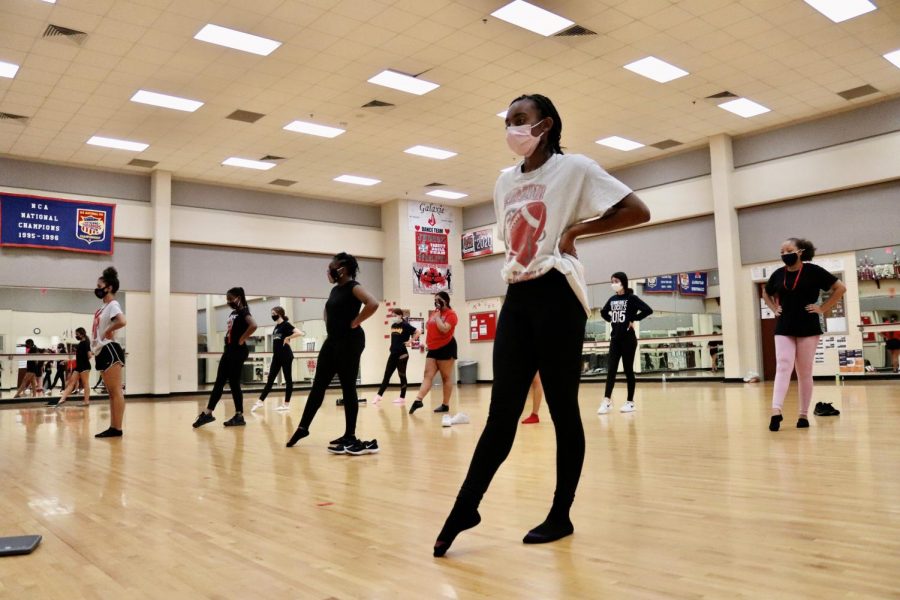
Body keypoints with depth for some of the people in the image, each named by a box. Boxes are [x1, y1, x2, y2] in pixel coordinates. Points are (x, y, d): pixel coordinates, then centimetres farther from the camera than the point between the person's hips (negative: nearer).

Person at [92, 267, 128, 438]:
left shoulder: (113, 305, -12)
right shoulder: (104, 307, 17)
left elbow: (122, 321, -32)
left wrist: (109, 331, -17)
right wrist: (95, 348, 15)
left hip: (110, 351, -10)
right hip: (102, 352, 10)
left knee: (116, 391, -8)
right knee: (111, 392, 10)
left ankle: (117, 428, -7)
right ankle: (113, 427, 14)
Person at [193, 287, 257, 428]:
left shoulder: (243, 312, -11)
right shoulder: (233, 313, 16)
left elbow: (253, 325, -31)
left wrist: (241, 340, -21)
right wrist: (229, 340, 13)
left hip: (238, 352, -9)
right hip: (228, 350, 9)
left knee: (234, 383, -4)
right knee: (219, 382, 9)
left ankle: (239, 417, 5)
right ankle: (208, 413, 13)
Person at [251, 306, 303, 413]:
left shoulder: (286, 324, -9)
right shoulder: (276, 326, 14)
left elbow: (299, 333, -23)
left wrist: (287, 338, -15)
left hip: (286, 356, -8)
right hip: (276, 356, 8)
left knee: (288, 379, 1)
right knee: (270, 379, 7)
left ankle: (287, 404, 5)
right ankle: (260, 401, 7)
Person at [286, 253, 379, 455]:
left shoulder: (353, 287, -11)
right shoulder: (335, 289, 14)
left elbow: (373, 303, -29)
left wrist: (355, 322, -20)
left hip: (349, 341, -9)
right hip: (332, 341, 9)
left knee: (348, 389, -3)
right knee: (318, 386, 12)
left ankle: (350, 437, 5)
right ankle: (303, 427, 23)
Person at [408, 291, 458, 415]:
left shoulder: (451, 314, -7)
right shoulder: (434, 313, 16)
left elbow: (444, 329, -23)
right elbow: (428, 327, 29)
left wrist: (437, 316, -12)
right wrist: (427, 340, 19)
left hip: (446, 348, -7)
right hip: (433, 349, 7)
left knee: (446, 377, 0)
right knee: (428, 375, -3)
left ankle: (445, 405, 4)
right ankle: (418, 400, -12)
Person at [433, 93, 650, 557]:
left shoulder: (574, 167, -4)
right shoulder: (505, 181, 15)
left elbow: (638, 211, -9)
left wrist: (577, 229, -9)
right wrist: (514, 266, 12)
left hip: (556, 296, -6)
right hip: (517, 299, 6)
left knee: (562, 410, 3)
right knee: (502, 411, 5)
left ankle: (561, 515, 16)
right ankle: (465, 508, 11)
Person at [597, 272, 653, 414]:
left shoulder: (631, 298, -8)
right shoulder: (612, 299, 8)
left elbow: (648, 310, -18)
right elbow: (603, 312, 25)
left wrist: (633, 320, -13)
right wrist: (611, 320, 8)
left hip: (628, 338, -5)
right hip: (615, 338, 5)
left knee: (628, 370, 2)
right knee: (611, 369, 0)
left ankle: (630, 402, 10)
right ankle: (607, 401, -1)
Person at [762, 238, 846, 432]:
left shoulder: (813, 271, -5)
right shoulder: (778, 274, 5)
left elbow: (840, 287, -1)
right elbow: (766, 294, 24)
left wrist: (823, 308, -5)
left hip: (808, 329, -2)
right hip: (783, 329, 2)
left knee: (805, 373, 5)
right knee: (783, 368, -10)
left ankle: (803, 414, 13)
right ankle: (776, 411, -20)